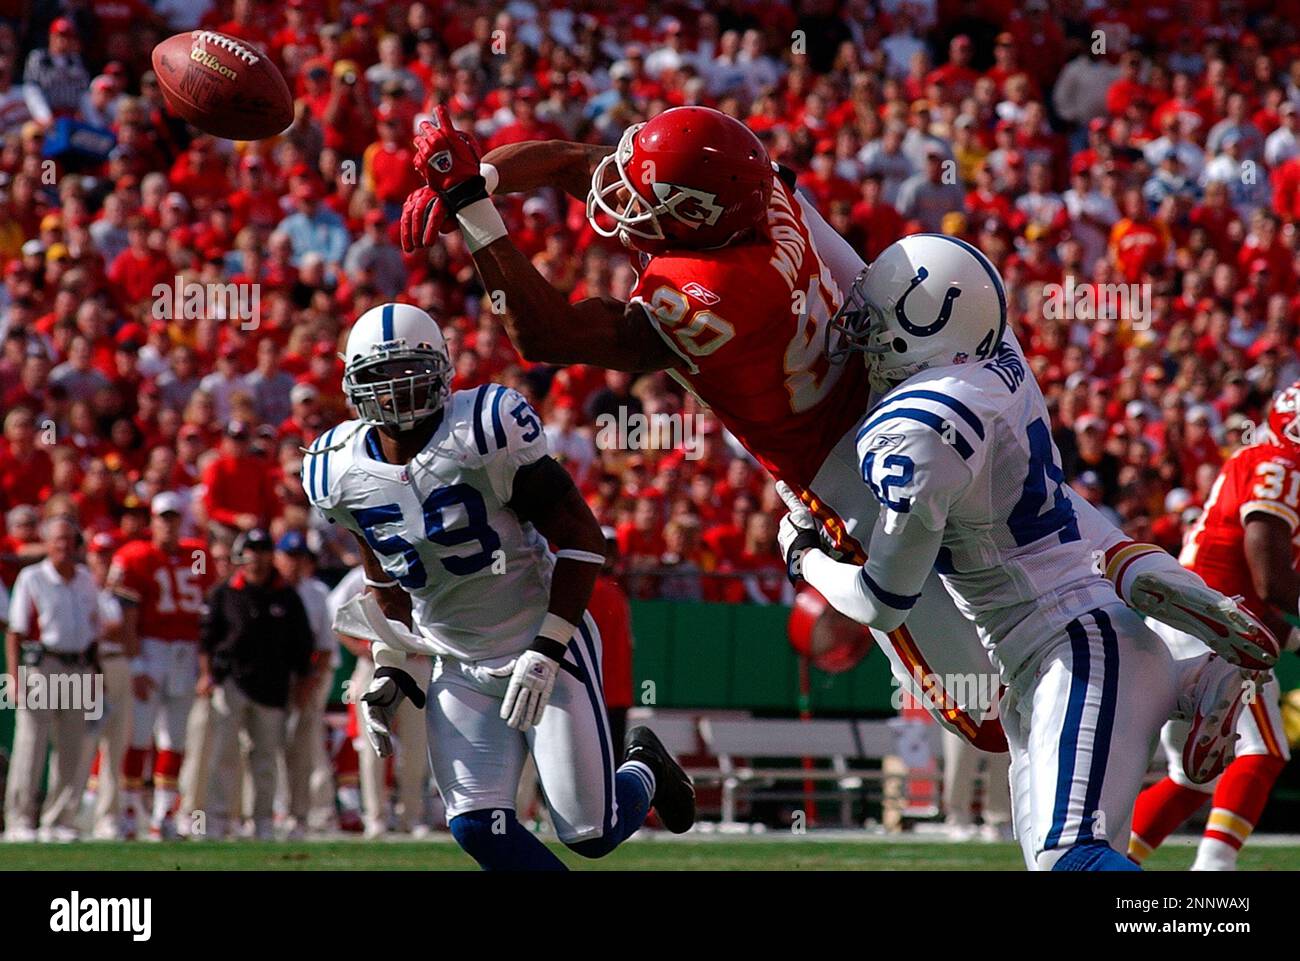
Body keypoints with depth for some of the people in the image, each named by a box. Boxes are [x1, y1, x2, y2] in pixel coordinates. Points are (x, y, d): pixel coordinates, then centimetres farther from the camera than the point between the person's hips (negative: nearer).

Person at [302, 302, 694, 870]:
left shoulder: (485, 432, -20)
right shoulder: (342, 472, -2)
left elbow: (580, 537, -15)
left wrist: (545, 652, -20)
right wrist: (389, 670, 7)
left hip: (545, 649, -4)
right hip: (459, 670, 4)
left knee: (593, 834, -5)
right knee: (477, 829, -13)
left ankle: (644, 769, 30)